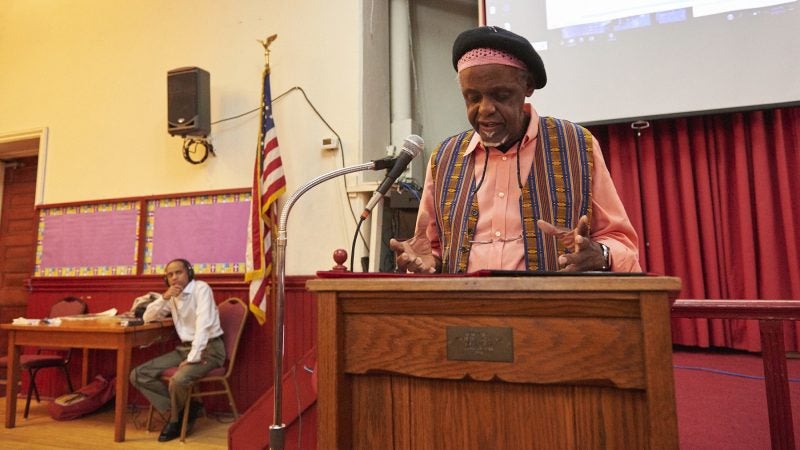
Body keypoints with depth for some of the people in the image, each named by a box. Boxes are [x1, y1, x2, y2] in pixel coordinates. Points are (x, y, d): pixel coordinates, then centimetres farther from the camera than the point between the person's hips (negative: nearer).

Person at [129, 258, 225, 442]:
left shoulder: (201, 288, -13)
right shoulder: (172, 296, 11)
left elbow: (204, 325, -22)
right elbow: (147, 318, 10)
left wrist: (192, 359, -26)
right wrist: (164, 298, -7)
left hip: (208, 349, -8)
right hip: (184, 348, 8)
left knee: (178, 380, -32)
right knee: (138, 375, -4)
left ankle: (176, 419, 3)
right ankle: (184, 410, 1)